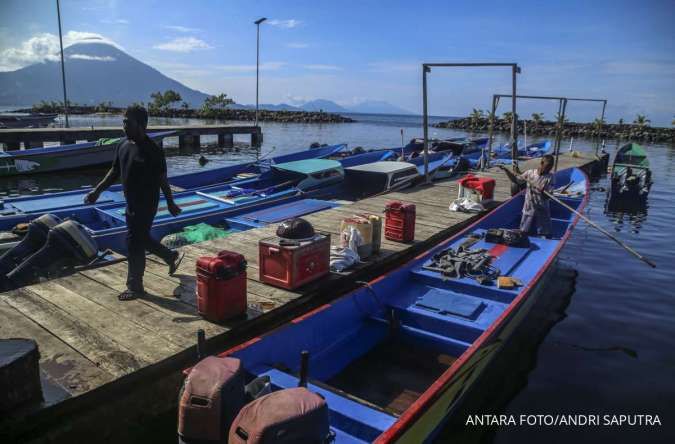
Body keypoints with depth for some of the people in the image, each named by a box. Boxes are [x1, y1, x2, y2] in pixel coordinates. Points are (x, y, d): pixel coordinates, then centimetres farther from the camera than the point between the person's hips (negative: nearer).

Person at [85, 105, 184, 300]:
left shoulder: (152, 150, -17)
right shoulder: (123, 146, 5)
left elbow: (162, 179, -12)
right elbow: (114, 172, 13)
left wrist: (170, 203, -7)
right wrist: (97, 191, 7)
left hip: (146, 205, -8)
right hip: (131, 204, 8)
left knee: (134, 244, -2)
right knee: (142, 239, 19)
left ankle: (135, 287, 12)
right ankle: (172, 257, 41)